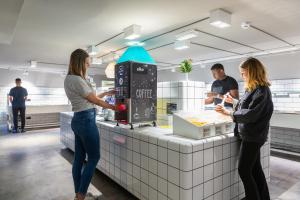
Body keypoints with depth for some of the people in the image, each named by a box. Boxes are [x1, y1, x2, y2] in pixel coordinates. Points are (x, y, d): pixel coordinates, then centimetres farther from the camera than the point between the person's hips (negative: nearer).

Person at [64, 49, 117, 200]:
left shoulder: (69, 79, 13)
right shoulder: (77, 80, -17)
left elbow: (89, 97, 16)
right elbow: (95, 100, -11)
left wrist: (106, 93, 19)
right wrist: (114, 107, 1)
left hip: (79, 120, 10)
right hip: (86, 120, -10)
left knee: (79, 158, 15)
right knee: (94, 158, 3)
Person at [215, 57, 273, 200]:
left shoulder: (261, 90, -18)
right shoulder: (254, 88, 10)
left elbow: (251, 114, -24)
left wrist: (228, 113, -23)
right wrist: (234, 102, 16)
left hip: (253, 136, -9)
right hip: (252, 135, 9)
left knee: (244, 171, -1)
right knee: (255, 169, 18)